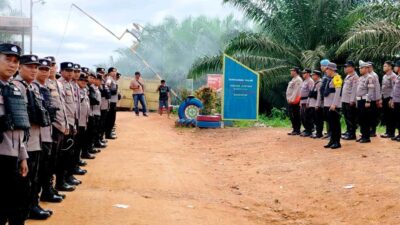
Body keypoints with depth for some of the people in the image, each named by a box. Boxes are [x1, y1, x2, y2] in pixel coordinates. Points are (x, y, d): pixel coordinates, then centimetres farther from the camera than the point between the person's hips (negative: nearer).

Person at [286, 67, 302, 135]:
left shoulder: (298, 80, -12)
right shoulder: (293, 79, 20)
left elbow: (296, 91, -18)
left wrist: (292, 99, -21)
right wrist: (289, 99, 14)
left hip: (294, 101, -10)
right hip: (290, 101, 10)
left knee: (295, 116, -6)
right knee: (292, 116, 10)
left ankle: (297, 130, -3)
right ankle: (295, 130, 15)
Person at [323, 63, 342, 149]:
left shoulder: (336, 78, -11)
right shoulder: (331, 78, 17)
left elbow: (338, 92, -19)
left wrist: (334, 104, -24)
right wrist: (329, 104, 16)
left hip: (334, 105, -9)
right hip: (329, 105, 9)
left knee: (335, 123, -6)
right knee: (331, 123, 12)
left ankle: (337, 142, -2)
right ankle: (332, 141, 19)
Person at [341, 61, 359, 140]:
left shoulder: (355, 77, -12)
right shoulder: (347, 76, 17)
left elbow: (354, 89, -18)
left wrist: (352, 100, -22)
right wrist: (343, 99, 18)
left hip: (350, 101, -9)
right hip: (344, 100, 9)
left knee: (351, 118, -4)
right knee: (346, 117, 15)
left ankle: (352, 134, 1)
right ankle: (348, 131, 25)